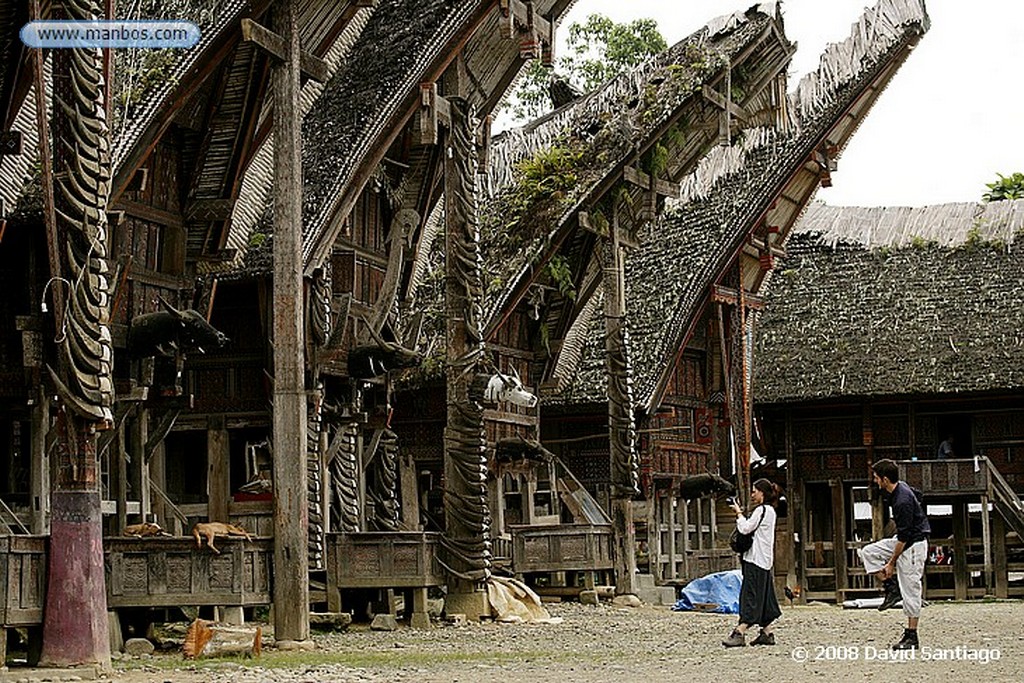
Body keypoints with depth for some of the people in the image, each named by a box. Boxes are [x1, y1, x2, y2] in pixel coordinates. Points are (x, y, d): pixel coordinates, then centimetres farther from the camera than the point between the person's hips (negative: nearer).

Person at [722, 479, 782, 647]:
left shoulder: (762, 510, -12)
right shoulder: (769, 510, 18)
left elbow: (745, 528, -16)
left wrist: (739, 513, -4)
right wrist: (741, 515, 10)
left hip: (756, 559, -10)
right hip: (763, 559, 10)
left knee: (750, 595, -13)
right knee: (763, 597, 10)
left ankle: (740, 633, -18)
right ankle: (767, 633, 11)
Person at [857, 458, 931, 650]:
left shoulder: (903, 501, -28)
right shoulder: (899, 488, 1)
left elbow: (904, 536, -24)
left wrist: (891, 563, -17)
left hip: (914, 544, -10)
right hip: (902, 540, 10)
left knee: (910, 589, -6)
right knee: (868, 552, 4)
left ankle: (912, 637, 0)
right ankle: (891, 588, 6)